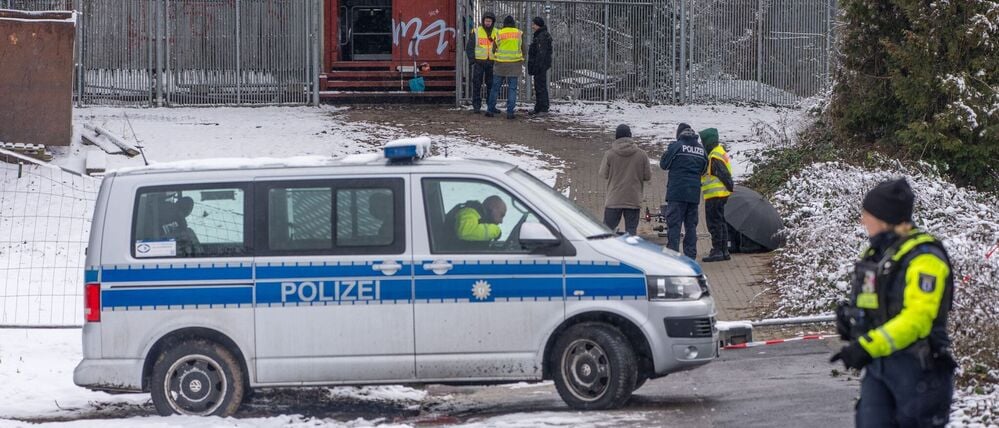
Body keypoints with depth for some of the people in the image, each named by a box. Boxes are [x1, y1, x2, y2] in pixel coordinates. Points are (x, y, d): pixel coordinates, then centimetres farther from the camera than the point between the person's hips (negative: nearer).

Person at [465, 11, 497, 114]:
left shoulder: (496, 33, 9)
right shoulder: (476, 32, 1)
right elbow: (469, 47, 1)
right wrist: (472, 59, -8)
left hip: (491, 62, 2)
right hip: (479, 62, -2)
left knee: (491, 85, 5)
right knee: (477, 84, -4)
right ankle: (476, 106, -1)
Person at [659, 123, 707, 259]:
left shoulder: (676, 146, -6)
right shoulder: (701, 149, 9)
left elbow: (663, 164, 2)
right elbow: (704, 169, 16)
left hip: (677, 192, -5)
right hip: (694, 194, 5)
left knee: (674, 224, -4)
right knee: (691, 225, 11)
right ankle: (691, 255, 11)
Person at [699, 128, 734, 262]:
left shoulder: (715, 157, -19)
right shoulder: (720, 151, 14)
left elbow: (724, 174, -20)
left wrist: (731, 187, -14)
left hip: (715, 194, -11)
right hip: (722, 194, 11)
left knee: (714, 222, -7)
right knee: (721, 222, 15)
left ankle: (717, 250, -7)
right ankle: (724, 251, 19)